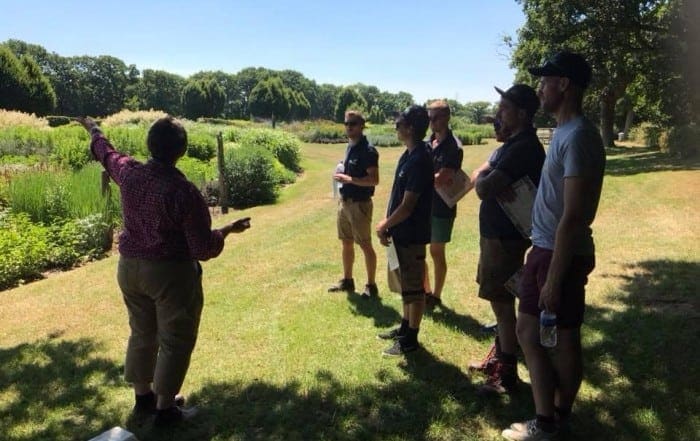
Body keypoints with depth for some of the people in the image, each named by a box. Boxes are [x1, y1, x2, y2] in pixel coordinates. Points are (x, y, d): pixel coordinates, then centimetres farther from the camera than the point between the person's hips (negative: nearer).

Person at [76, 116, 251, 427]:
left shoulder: (128, 171, -5)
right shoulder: (185, 192, -23)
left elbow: (105, 152, 20)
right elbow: (203, 249, -20)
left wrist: (93, 129, 40)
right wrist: (229, 230, -3)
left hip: (130, 268, 7)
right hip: (171, 273, -7)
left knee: (142, 334, 22)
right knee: (175, 341, 9)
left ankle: (143, 397, 38)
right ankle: (165, 409, 21)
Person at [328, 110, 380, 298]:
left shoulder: (368, 150, -16)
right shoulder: (350, 147, 11)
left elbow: (374, 179, -23)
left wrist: (348, 179, -25)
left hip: (360, 204, -9)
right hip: (345, 202, 9)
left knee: (365, 245, 0)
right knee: (347, 243, 16)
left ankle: (371, 285, 10)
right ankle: (347, 280, 29)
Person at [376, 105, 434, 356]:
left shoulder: (419, 161, -22)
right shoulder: (408, 155, 8)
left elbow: (407, 206, -22)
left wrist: (384, 226, -10)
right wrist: (387, 223, 7)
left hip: (412, 234, -10)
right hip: (402, 231, 10)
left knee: (413, 287, 3)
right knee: (406, 283, 20)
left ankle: (411, 339, 16)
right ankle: (405, 328, 35)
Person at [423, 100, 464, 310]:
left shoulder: (453, 147, -14)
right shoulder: (429, 143, 8)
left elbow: (442, 178, -21)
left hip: (441, 208, -7)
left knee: (436, 252, 5)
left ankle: (436, 296, 21)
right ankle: (425, 291, 29)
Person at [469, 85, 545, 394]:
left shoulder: (523, 148, -21)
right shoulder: (512, 144, 13)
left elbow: (483, 189, -29)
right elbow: (478, 178, 8)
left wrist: (484, 181, -7)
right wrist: (489, 182, -13)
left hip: (506, 236, -10)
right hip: (496, 231, 10)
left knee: (502, 302, -1)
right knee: (500, 300, 20)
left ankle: (507, 374, 11)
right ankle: (500, 357, 35)